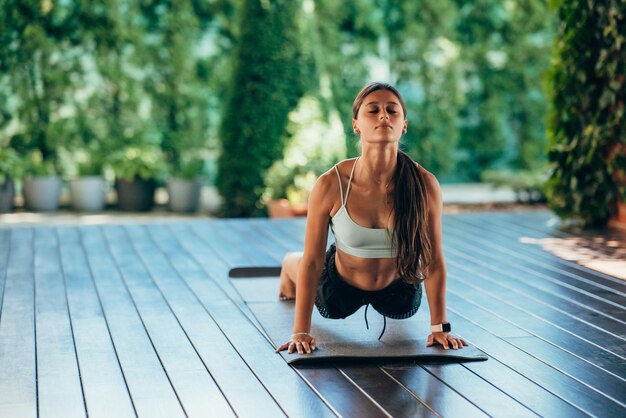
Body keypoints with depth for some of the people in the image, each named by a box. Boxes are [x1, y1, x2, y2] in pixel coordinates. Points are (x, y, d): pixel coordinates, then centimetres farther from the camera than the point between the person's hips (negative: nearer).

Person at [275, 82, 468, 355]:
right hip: (342, 289, -1)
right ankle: (288, 267, 63)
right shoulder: (331, 185, -33)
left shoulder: (425, 185, -31)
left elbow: (433, 260, -19)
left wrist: (439, 326, -13)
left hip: (398, 292, 2)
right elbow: (312, 261, -24)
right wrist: (300, 332, -22)